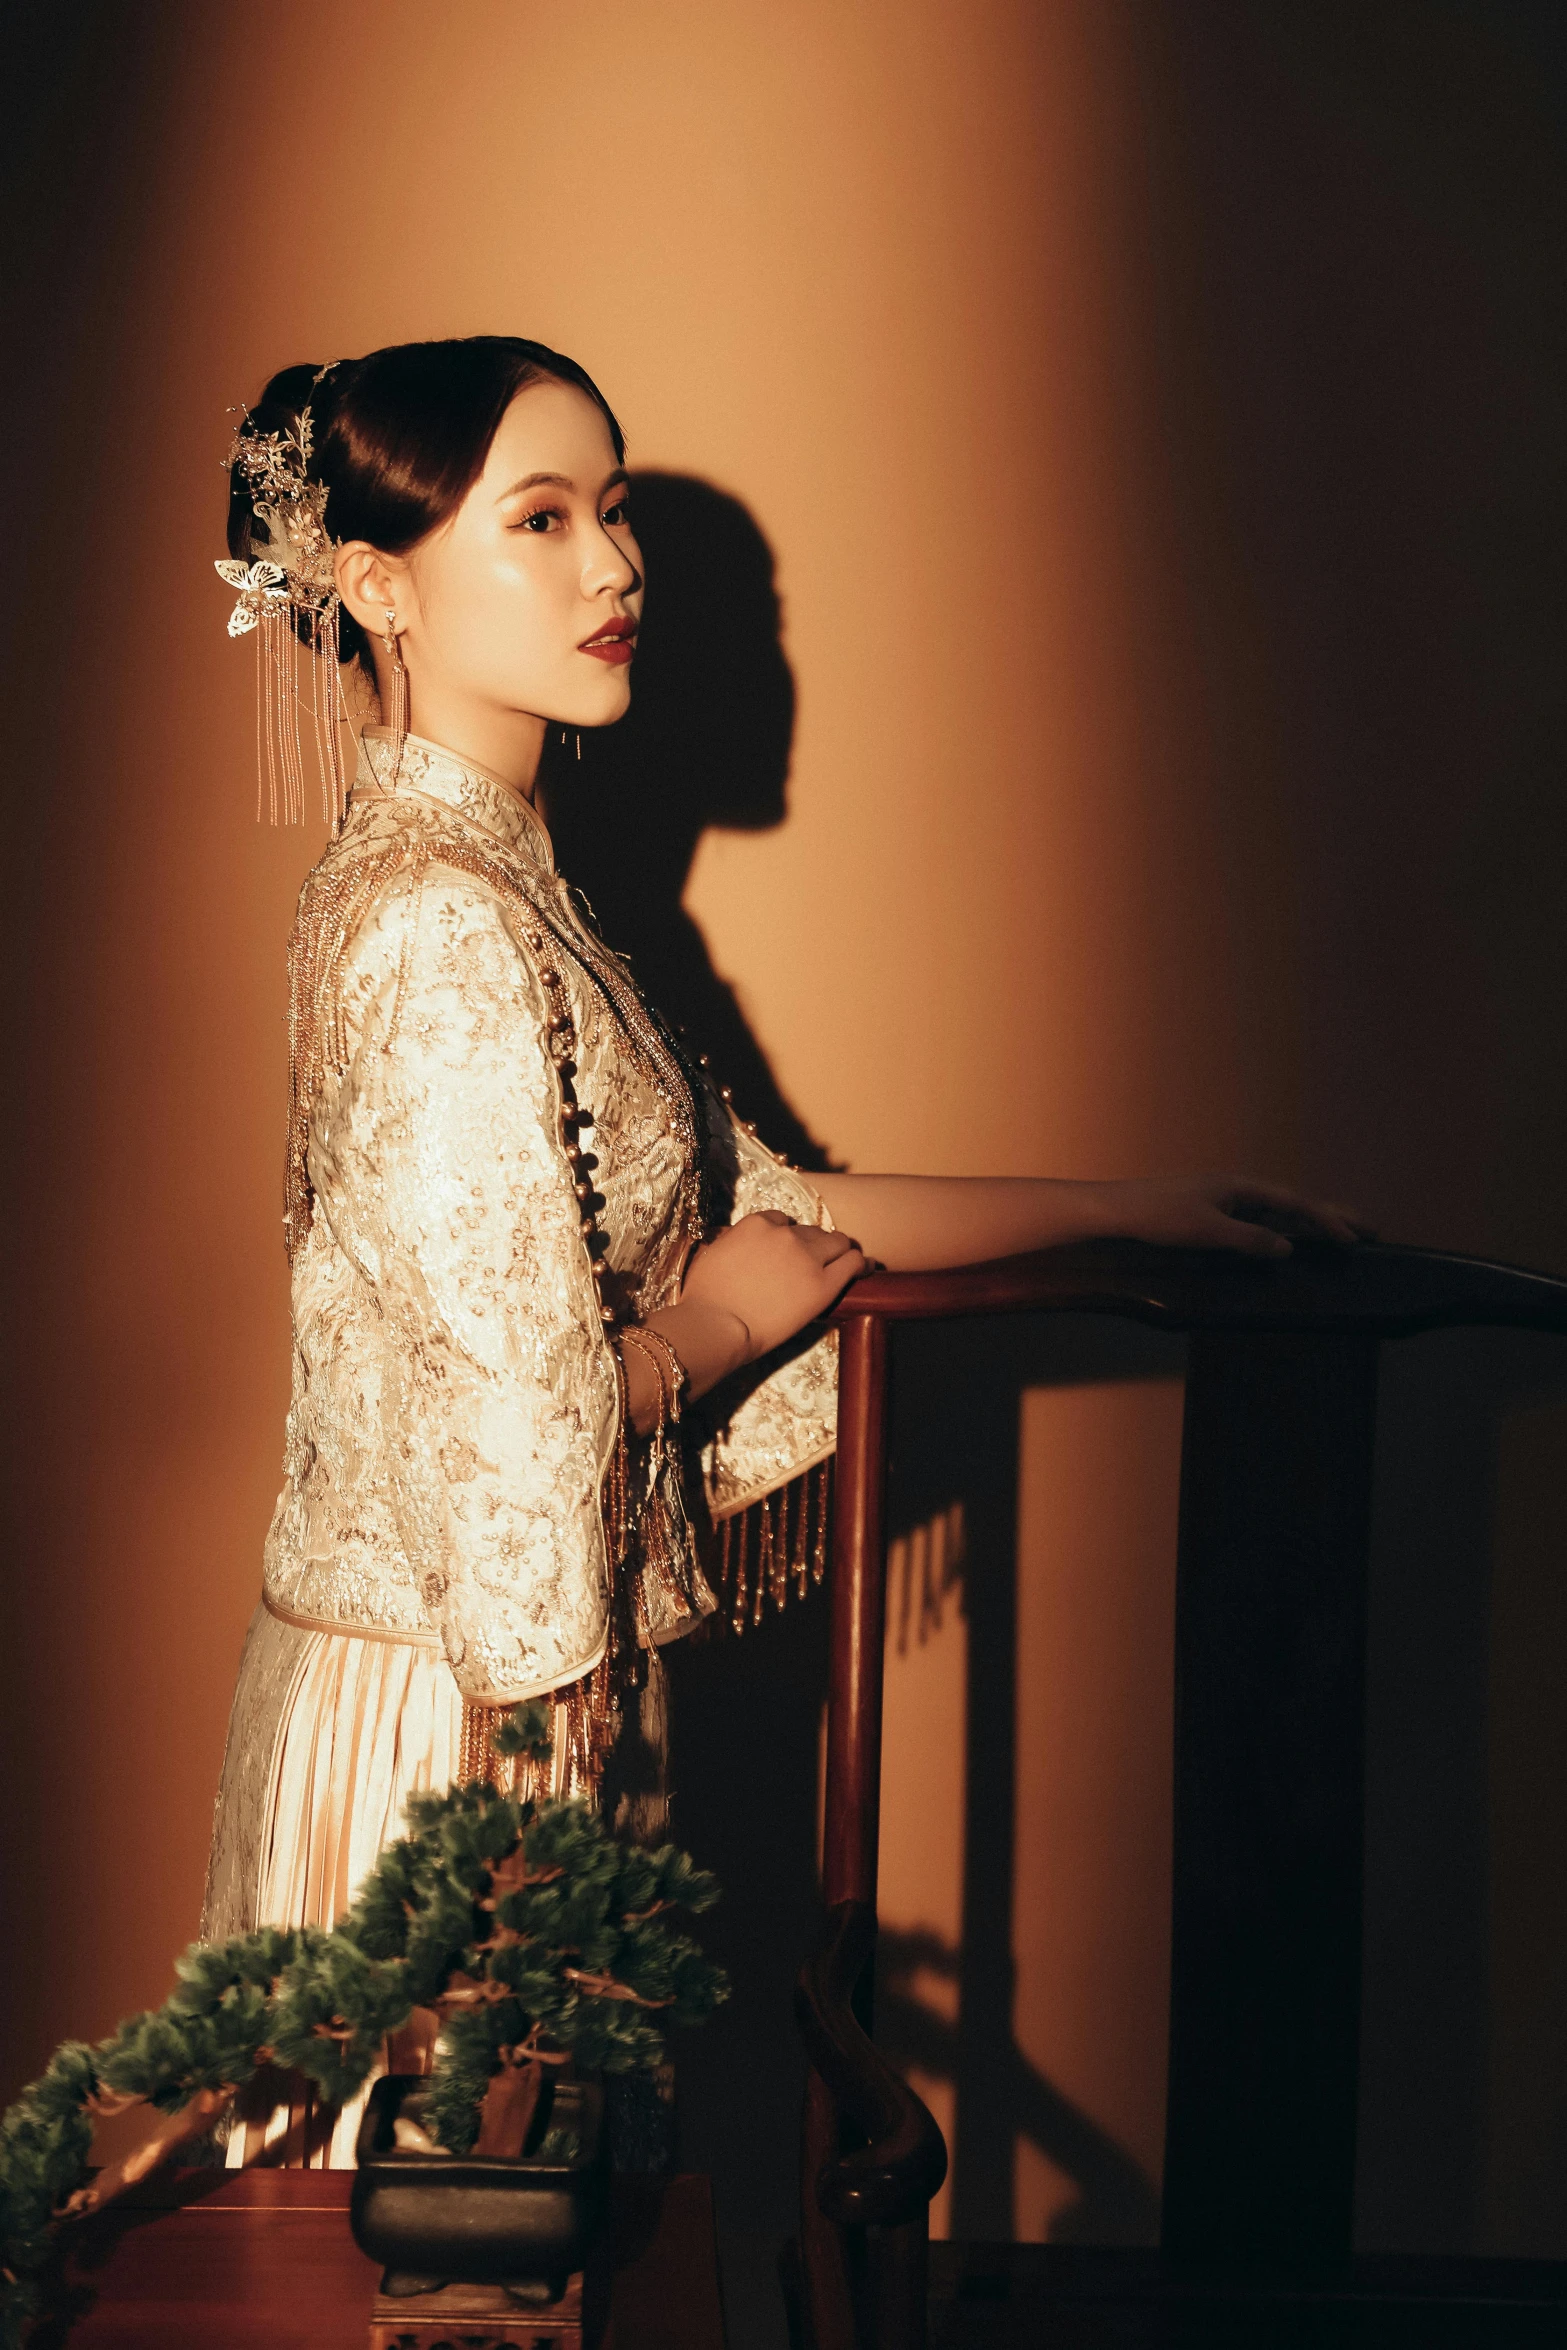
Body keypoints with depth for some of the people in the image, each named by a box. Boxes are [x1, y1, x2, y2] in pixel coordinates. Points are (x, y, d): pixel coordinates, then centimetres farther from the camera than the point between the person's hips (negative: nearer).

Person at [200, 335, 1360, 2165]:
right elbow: (517, 1420, -25)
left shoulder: (491, 879, 9)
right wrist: (720, 1326, -6)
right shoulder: (439, 924, -21)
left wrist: (1132, 1208, 13)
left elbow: (750, 1211, 12)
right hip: (448, 1716, -9)